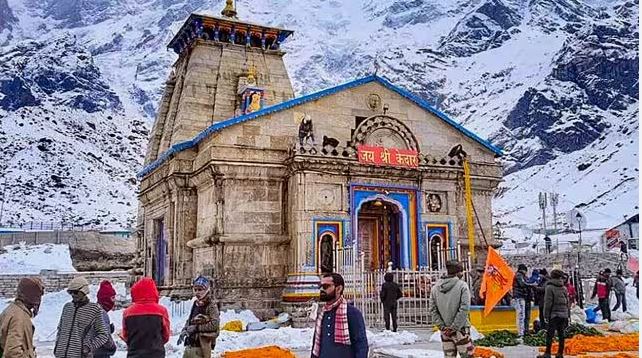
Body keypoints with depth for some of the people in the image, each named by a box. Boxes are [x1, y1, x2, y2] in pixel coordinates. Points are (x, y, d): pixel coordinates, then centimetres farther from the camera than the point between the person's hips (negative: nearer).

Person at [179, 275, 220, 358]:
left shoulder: (211, 305, -10)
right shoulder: (195, 304, 11)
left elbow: (214, 324, -19)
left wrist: (196, 327, -16)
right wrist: (184, 331, 3)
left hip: (202, 345, -7)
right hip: (190, 343, 8)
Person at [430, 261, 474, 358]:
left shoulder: (436, 287, 4)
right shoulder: (462, 285, -10)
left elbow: (433, 309, 1)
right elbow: (464, 308, -17)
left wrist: (442, 326, -1)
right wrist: (454, 327, -13)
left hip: (444, 331, 5)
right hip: (460, 330, -5)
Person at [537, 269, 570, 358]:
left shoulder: (550, 287, -8)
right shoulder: (564, 288, 11)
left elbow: (548, 303, -10)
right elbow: (568, 303, 14)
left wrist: (546, 316, -7)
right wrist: (568, 315, 20)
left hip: (554, 315, -6)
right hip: (563, 315, 6)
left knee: (549, 334, -4)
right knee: (561, 334, 10)